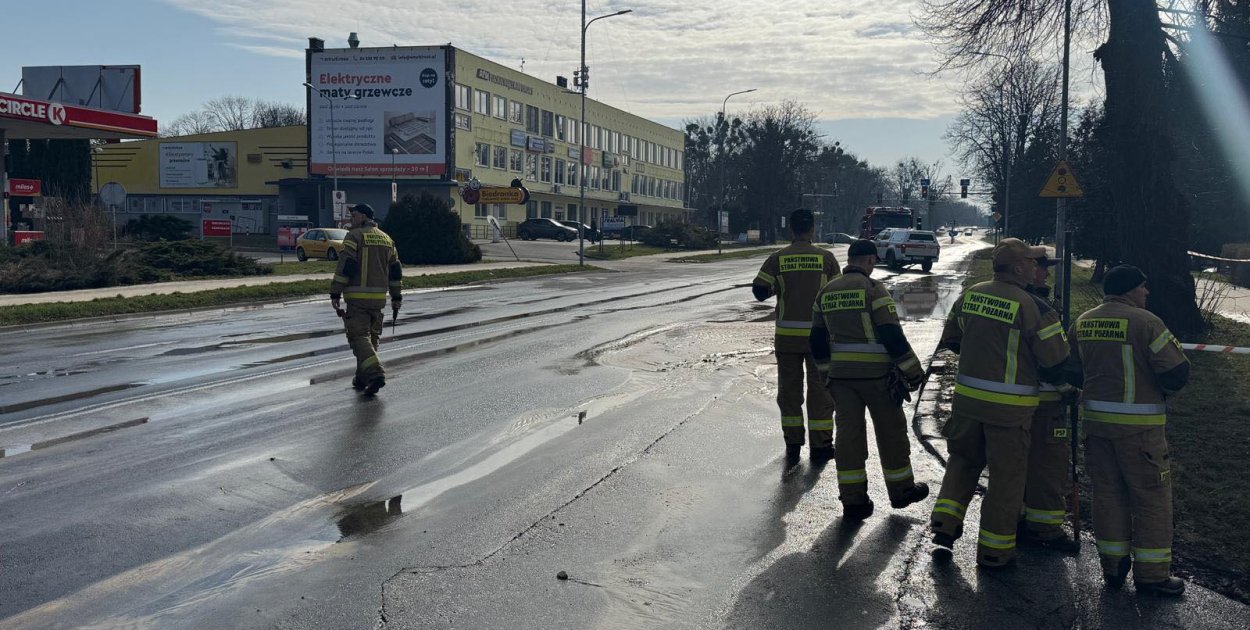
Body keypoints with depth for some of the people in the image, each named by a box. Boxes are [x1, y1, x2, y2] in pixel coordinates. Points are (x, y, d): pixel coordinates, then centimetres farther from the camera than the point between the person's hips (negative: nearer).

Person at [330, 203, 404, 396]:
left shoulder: (354, 236, -7)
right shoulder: (386, 239, 14)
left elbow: (344, 267, -14)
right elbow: (395, 270, 14)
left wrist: (335, 294, -11)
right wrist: (396, 297, 19)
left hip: (357, 296, -6)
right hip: (379, 296, 6)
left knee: (359, 337, -6)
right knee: (371, 337, 16)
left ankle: (375, 374, -23)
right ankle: (362, 378, 23)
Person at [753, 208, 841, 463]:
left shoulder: (778, 258, -3)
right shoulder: (826, 257, -4)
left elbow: (759, 291, -5)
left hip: (787, 335, 1)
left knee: (789, 389, 11)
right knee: (820, 389, 9)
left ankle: (793, 446, 13)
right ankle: (820, 446, 12)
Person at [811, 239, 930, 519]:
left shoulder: (825, 293, 7)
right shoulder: (873, 289, -12)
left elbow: (818, 339, 13)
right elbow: (892, 334, -15)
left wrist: (828, 371, 23)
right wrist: (912, 370, -7)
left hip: (840, 375, 5)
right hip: (875, 374, -5)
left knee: (848, 431, 7)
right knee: (891, 431, 11)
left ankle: (853, 500, 8)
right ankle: (901, 490, 24)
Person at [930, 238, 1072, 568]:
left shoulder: (971, 294, 2)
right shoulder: (1033, 307, -15)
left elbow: (951, 339, 15)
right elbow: (1056, 361, -11)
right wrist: (1053, 380, 11)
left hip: (967, 396, 5)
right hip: (1010, 405, -5)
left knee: (963, 458, 24)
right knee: (1006, 475, 7)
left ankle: (945, 522, 15)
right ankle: (994, 548, 16)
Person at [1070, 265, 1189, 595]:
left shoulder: (1082, 323, 6)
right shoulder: (1146, 322, -14)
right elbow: (1177, 372, -14)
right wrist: (1160, 390, 5)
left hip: (1095, 418, 6)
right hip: (1138, 423, -6)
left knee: (1107, 491, 14)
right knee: (1152, 497, 5)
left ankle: (1113, 565, 20)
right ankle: (1151, 573, 10)